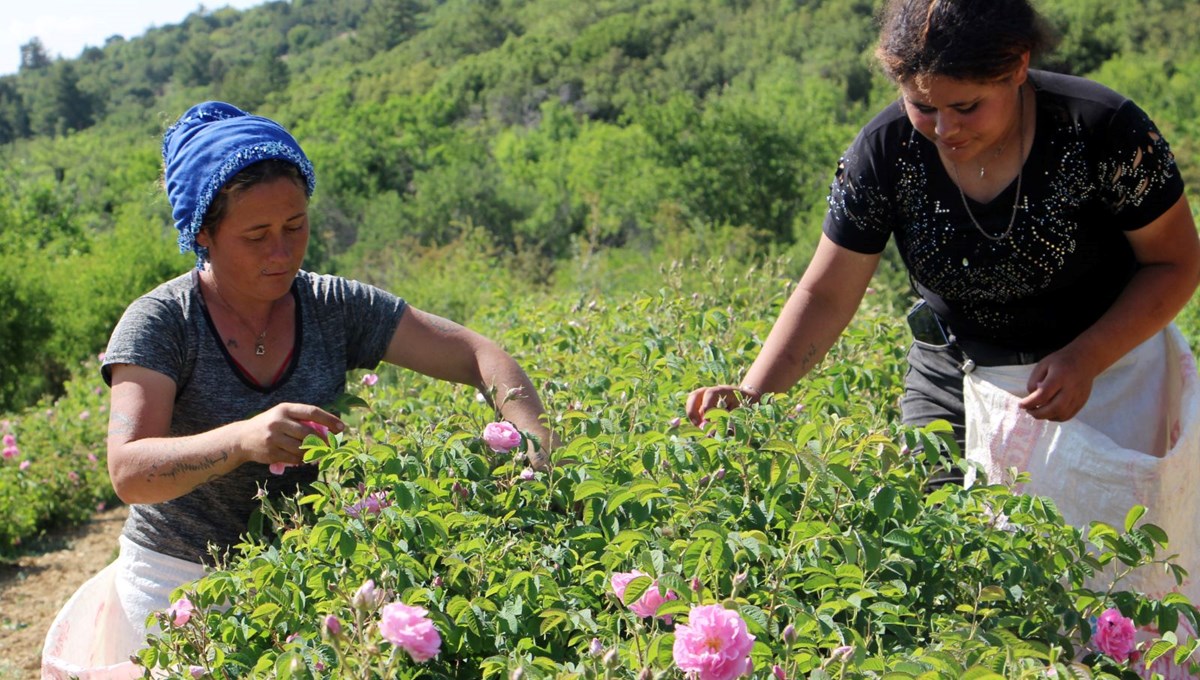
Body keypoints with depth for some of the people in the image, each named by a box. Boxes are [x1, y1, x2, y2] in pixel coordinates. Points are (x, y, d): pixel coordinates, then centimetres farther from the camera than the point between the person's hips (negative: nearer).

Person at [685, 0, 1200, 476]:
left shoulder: (1101, 131, -22)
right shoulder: (884, 151, -16)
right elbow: (826, 294, -11)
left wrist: (1086, 358, -24)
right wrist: (751, 394, -26)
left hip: (1104, 378, -1)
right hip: (951, 378, 2)